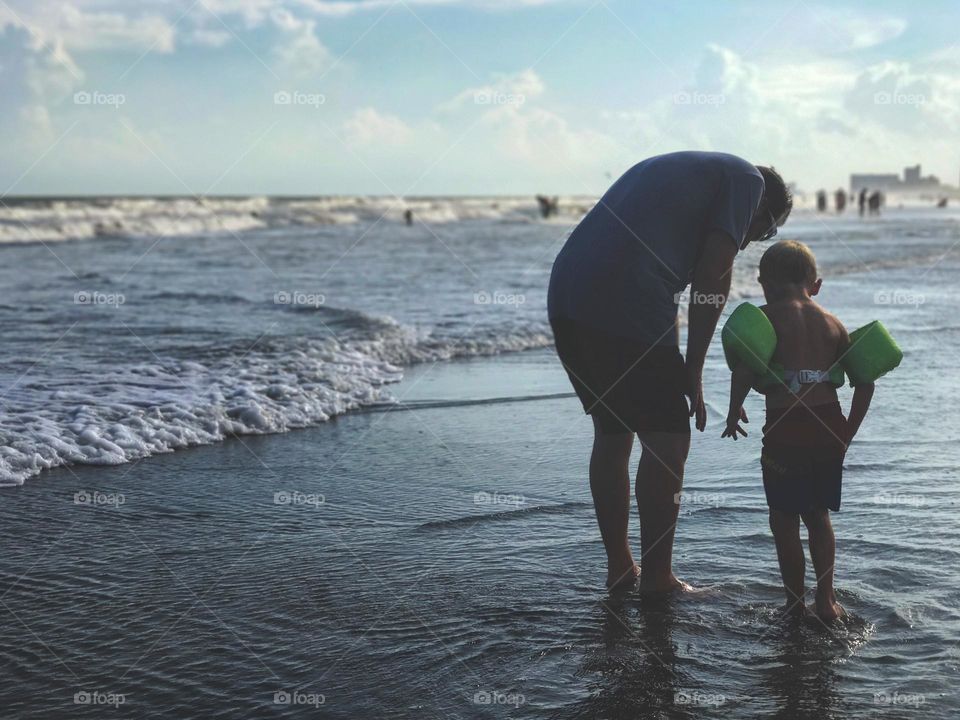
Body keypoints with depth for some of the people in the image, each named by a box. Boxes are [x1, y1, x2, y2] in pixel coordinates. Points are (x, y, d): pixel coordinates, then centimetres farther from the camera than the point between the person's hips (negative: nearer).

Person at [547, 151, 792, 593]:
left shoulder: (670, 169, 33)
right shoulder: (748, 179, 9)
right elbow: (712, 277, -3)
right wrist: (693, 373, 1)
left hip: (566, 296, 8)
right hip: (627, 308, -8)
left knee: (611, 432, 19)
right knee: (668, 440, 3)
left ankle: (619, 568, 28)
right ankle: (657, 579, 8)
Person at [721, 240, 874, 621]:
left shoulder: (767, 315, -2)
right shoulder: (833, 323, 14)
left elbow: (745, 367, -17)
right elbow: (865, 382, 11)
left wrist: (734, 413, -5)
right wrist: (848, 432, 19)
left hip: (786, 430, -5)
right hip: (830, 429, 5)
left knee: (784, 519, 8)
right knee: (818, 514, 21)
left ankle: (795, 604, 13)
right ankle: (826, 599, 22)